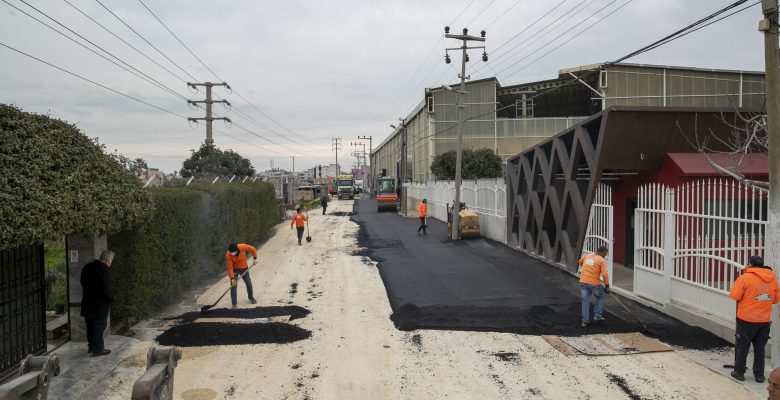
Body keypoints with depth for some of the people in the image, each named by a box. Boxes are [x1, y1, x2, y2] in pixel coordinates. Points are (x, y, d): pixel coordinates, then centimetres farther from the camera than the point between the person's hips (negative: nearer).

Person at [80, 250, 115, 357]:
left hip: (87, 302, 8)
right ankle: (98, 349, 6)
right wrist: (111, 299, -6)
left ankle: (91, 346, 30)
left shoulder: (87, 267, 5)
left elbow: (83, 283, 15)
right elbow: (106, 289, -23)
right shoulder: (105, 271, -21)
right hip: (100, 304, -8)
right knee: (99, 326, 1)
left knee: (91, 326, 19)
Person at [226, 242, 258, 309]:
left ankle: (251, 297, 39)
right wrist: (232, 278, -31)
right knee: (233, 285, -13)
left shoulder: (243, 247, -28)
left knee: (249, 283, 14)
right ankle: (234, 304, -7)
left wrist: (255, 258, -10)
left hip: (244, 268, 3)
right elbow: (229, 268, -26)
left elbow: (253, 249, -10)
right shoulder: (228, 255, -30)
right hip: (234, 269, -3)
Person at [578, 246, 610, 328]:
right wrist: (607, 285, -4)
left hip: (583, 282, 4)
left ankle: (585, 320, 6)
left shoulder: (588, 256, 13)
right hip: (594, 283, -4)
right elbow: (604, 274, -12)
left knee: (585, 301, 9)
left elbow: (580, 261, 33)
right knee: (600, 297, 22)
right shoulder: (602, 260, -4)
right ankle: (597, 315, 18)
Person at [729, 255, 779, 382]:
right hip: (765, 320, 4)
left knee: (742, 346, 7)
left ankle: (739, 372, 13)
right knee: (760, 347, 13)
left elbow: (734, 295, -13)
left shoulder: (745, 278, -13)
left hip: (747, 320, -4)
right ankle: (759, 374, 18)